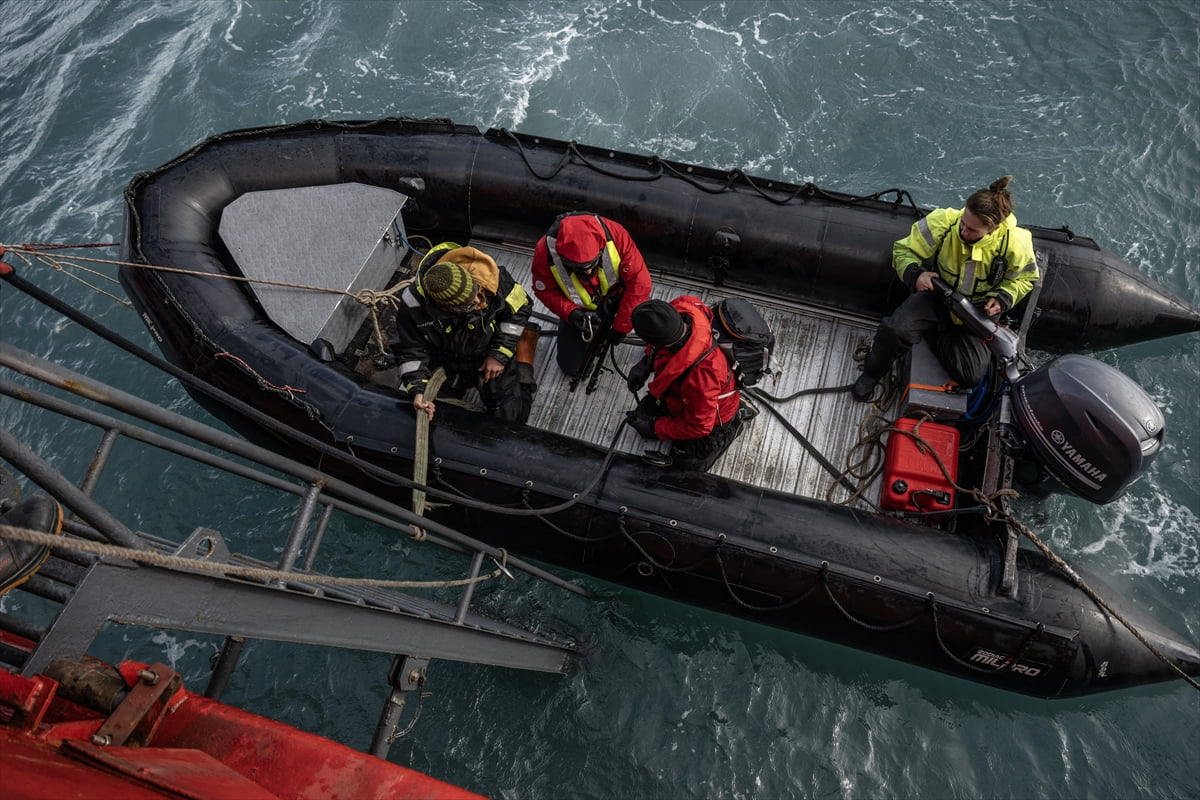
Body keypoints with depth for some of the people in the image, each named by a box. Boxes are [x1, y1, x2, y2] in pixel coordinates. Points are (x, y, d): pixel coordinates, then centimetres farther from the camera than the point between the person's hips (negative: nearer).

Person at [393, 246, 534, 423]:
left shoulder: (492, 277, -31)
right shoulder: (413, 304, -30)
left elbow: (519, 308, -11)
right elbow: (410, 350, -14)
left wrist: (500, 354, -14)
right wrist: (417, 390, -29)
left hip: (489, 357, -1)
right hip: (443, 363, 1)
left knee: (511, 418, -7)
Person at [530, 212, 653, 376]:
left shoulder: (614, 234, -36)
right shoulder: (545, 251, -34)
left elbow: (638, 281, -29)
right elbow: (546, 291, -16)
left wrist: (621, 327, -24)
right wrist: (570, 313, -34)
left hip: (614, 298, 0)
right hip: (578, 310, 0)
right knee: (569, 366, 2)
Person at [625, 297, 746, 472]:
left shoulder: (700, 374, -49)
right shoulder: (682, 305, -32)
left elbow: (699, 426, -31)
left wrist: (655, 428, -19)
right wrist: (646, 362, -14)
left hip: (709, 418, -6)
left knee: (683, 466, 14)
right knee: (644, 420, 22)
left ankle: (730, 427, 25)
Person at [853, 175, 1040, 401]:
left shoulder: (1014, 243, -20)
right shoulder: (943, 222, -23)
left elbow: (1025, 277, 1)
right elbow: (903, 250, -10)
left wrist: (1003, 298, -18)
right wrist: (914, 273, -31)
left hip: (978, 310, 2)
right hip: (936, 295, -1)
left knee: (972, 376, -14)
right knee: (896, 329, -34)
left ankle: (933, 332, 13)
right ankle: (871, 373, -2)